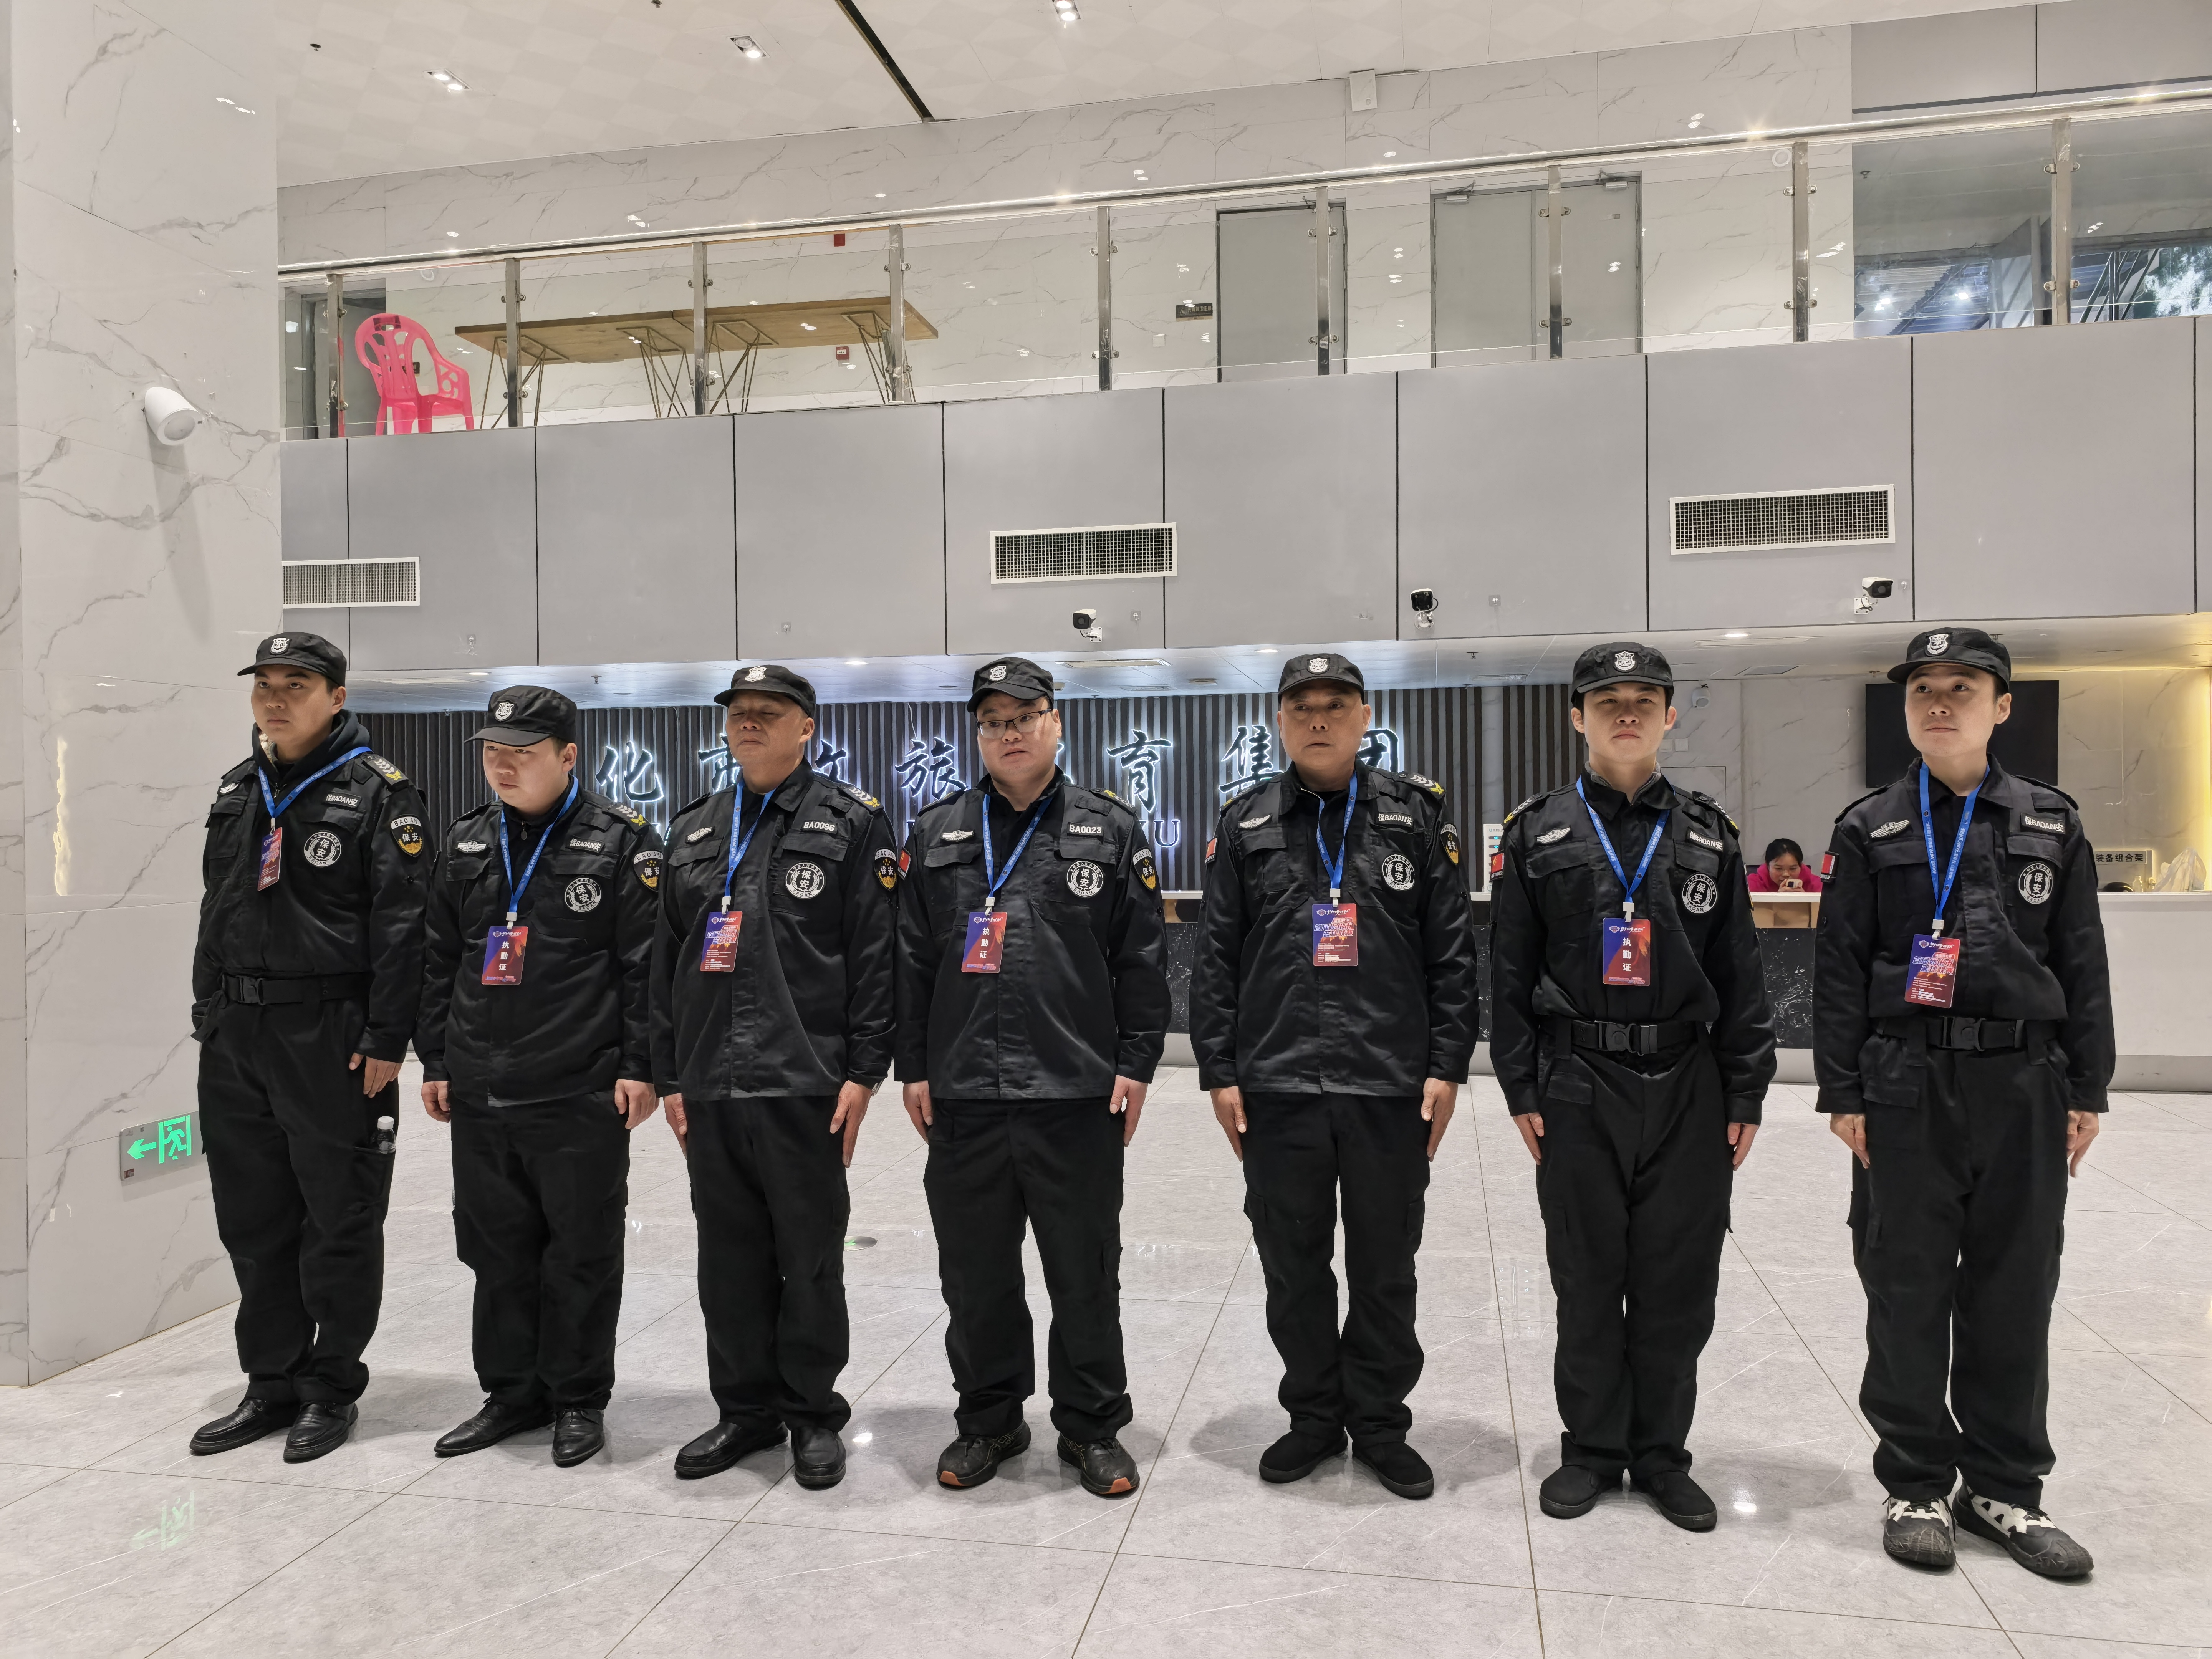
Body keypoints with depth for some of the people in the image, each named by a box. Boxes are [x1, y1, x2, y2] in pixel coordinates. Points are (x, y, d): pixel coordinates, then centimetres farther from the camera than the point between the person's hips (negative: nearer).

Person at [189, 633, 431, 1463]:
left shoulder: (377, 792, -7)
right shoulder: (238, 791, 15)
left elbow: (400, 923, -13)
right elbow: (214, 910, 20)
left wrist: (386, 1040, -17)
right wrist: (208, 1014, 15)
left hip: (331, 1037, -7)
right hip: (235, 1035, 7)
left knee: (339, 1220, 3)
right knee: (252, 1217, 13)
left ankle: (332, 1388, 17)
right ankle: (273, 1382, 27)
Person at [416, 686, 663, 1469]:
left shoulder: (619, 841, -6)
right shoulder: (466, 844, 12)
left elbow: (646, 963, -8)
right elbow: (440, 960, 17)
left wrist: (639, 1067, -11)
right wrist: (436, 1061, 14)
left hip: (581, 1096, -5)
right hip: (479, 1095, 6)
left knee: (581, 1254, 4)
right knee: (497, 1250, 15)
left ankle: (578, 1400, 20)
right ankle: (513, 1392, 30)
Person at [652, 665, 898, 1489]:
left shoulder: (849, 823, -1)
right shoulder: (693, 831, 15)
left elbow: (876, 954, -7)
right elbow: (667, 959, 15)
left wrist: (863, 1072, -11)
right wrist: (669, 1076, 12)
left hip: (804, 1083, -5)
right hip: (709, 1085, 5)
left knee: (810, 1259, 5)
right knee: (728, 1257, 13)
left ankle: (813, 1413, 20)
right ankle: (746, 1408, 28)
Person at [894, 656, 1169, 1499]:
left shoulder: (1111, 830, 4)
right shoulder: (935, 834, 9)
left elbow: (1142, 959, 2)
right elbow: (911, 958, 8)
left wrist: (1135, 1063, -3)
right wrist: (913, 1066, 4)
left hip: (1078, 1092, -2)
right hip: (963, 1093, 2)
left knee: (1086, 1272, 8)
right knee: (975, 1272, 12)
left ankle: (1092, 1426, 26)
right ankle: (988, 1419, 31)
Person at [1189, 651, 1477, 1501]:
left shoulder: (1415, 817, 4)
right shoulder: (1245, 824, 5)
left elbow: (1452, 952, 3)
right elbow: (1215, 956, 4)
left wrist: (1447, 1066, -2)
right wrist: (1219, 1071, 0)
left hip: (1392, 1085, 0)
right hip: (1276, 1087, 1)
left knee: (1385, 1268, 11)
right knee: (1293, 1267, 12)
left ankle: (1379, 1423, 29)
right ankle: (1314, 1416, 30)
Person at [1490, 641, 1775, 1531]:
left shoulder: (1708, 834, 7)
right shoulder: (1537, 833, 2)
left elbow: (1740, 976, 7)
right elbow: (1511, 971, 1)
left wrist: (1746, 1093, 3)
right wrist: (1522, 1089, -2)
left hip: (1688, 1089, 2)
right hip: (1577, 1089, -1)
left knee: (1677, 1282, 9)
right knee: (1587, 1280, 8)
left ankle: (1662, 1453, 26)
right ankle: (1592, 1448, 25)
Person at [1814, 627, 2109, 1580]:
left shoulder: (2051, 824, 7)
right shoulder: (1871, 830, 2)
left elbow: (2083, 964, 8)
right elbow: (1838, 969, 0)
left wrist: (2087, 1090, 5)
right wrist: (1842, 1093, -4)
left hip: (2024, 1085, 2)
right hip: (1907, 1087, -1)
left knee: (2015, 1293, 9)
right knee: (1908, 1291, 4)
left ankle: (2004, 1487, 25)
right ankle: (1917, 1484, 19)